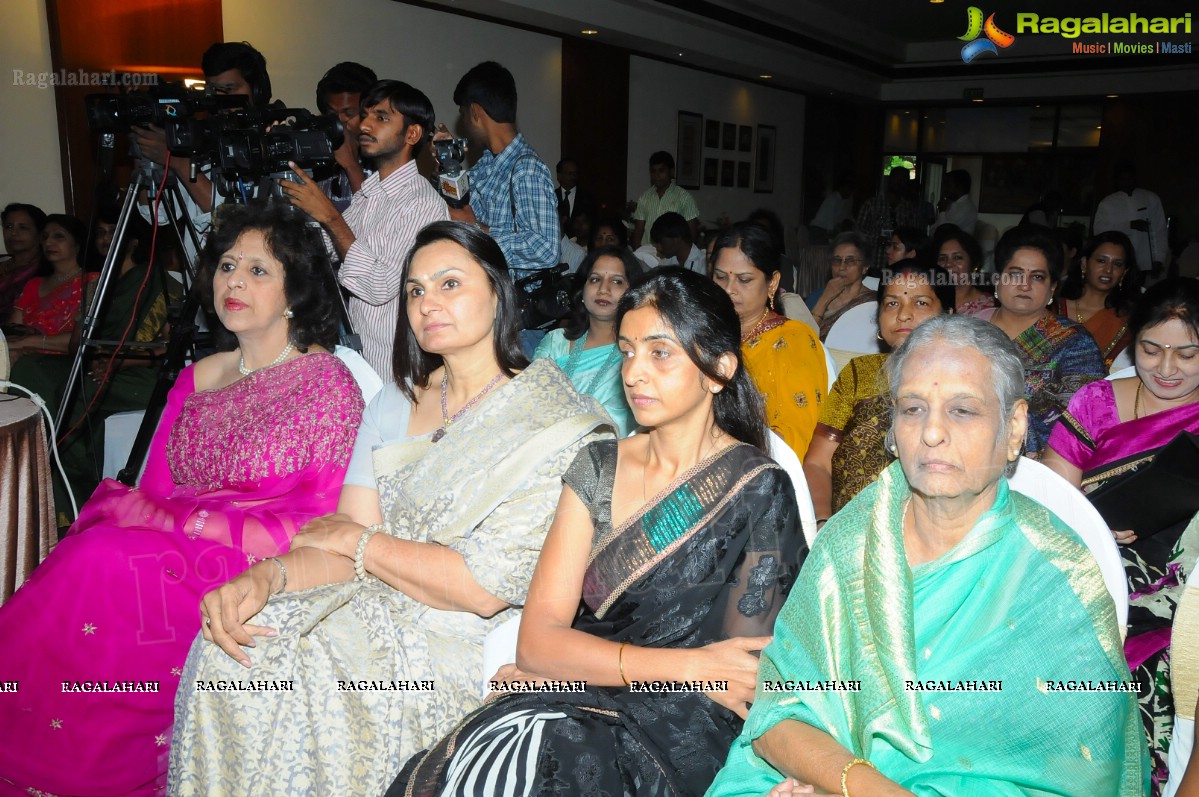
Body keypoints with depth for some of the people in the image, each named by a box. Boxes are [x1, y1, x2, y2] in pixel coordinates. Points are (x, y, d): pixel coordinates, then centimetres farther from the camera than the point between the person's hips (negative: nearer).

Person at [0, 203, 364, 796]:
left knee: (106, 563, -24)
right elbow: (152, 491, 11)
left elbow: (323, 523, -10)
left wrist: (194, 523, -14)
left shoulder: (327, 381, -3)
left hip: (263, 572, -5)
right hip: (165, 555, 5)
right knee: (94, 551, -23)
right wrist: (127, 508, -11)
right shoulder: (198, 379, 16)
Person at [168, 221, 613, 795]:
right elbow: (338, 545, 3)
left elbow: (485, 588, -18)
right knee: (227, 645, -14)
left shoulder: (553, 422, -11)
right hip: (374, 611, 6)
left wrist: (356, 539, -8)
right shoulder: (395, 405, 10)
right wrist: (266, 576, -18)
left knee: (293, 679, -22)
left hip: (466, 642, -5)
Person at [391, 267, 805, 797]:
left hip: (679, 735, -3)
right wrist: (687, 666, -15)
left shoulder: (757, 491, -6)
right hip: (576, 711, 4)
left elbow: (743, 690, -8)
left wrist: (581, 665, -6)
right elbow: (536, 638, -3)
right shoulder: (598, 468, 5)